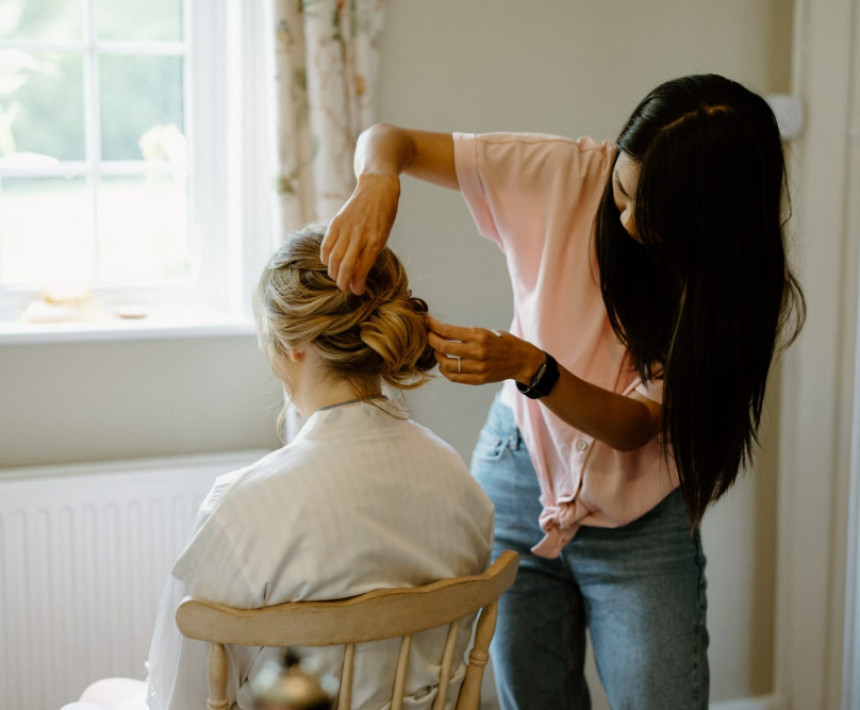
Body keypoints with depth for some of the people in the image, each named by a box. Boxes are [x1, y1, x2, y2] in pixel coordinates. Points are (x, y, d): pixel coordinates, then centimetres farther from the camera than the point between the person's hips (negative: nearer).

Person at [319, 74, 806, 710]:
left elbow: (638, 425, -20)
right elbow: (386, 138, -12)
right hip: (520, 470, 1)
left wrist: (530, 368, -37)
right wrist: (379, 180, -36)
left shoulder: (747, 288, -17)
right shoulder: (568, 176, -16)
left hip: (640, 520, -1)